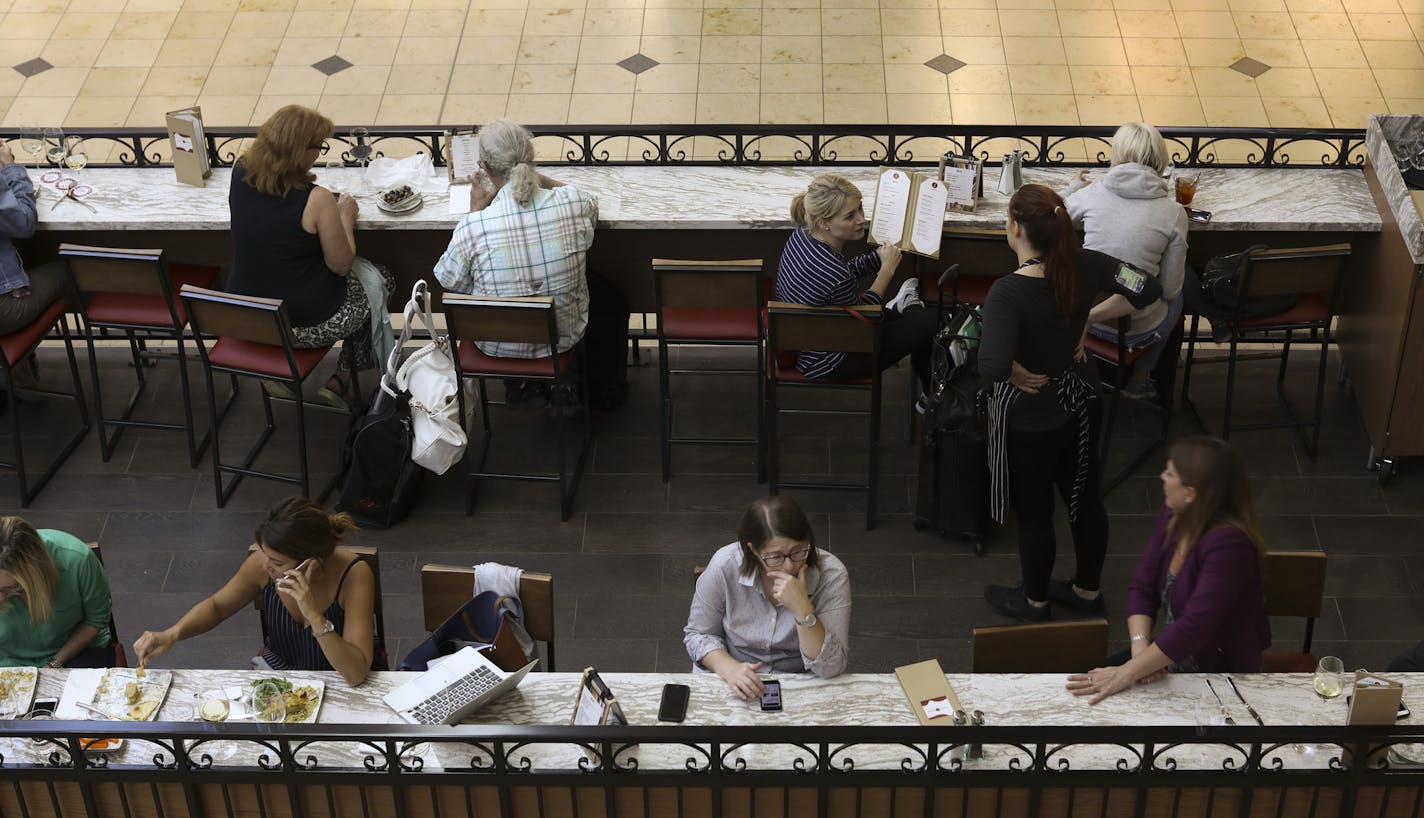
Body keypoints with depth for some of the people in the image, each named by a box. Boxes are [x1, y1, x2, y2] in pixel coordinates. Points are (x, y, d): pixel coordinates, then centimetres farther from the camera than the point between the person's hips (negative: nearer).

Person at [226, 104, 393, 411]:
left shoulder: (241, 174, -7)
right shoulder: (316, 200, -25)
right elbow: (341, 264, -13)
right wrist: (345, 216, 1)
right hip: (305, 323, -6)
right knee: (378, 281, 22)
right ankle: (340, 381, 26)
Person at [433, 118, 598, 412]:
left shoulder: (473, 227, -29)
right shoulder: (574, 203, -23)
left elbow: (450, 281, -7)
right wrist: (538, 178, 11)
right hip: (563, 336, 1)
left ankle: (518, 387, 39)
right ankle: (565, 384, 37)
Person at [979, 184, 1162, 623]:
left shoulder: (1007, 293, -33)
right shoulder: (1085, 266, -15)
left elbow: (992, 366, -45)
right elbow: (1148, 291, -2)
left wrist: (1016, 373, -23)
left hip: (1030, 417, -6)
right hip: (1079, 403, 6)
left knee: (1034, 513, 16)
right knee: (1085, 498, 24)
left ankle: (1034, 601, 39)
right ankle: (1088, 590, 45)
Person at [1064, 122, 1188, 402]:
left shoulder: (1092, 193, -9)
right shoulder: (1174, 213, -12)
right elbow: (1170, 287, -5)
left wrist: (1074, 187, 31)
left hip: (1082, 313, 2)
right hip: (1136, 330, -2)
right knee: (1175, 299, 33)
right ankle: (1138, 380, 37)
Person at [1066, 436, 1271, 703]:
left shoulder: (1228, 543, -29)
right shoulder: (1173, 517, -3)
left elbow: (1193, 626, -34)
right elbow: (1142, 588, 0)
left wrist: (1127, 673, -34)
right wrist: (1140, 647, -18)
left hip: (1220, 674, -7)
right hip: (1173, 655, 7)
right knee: (1089, 680, -3)